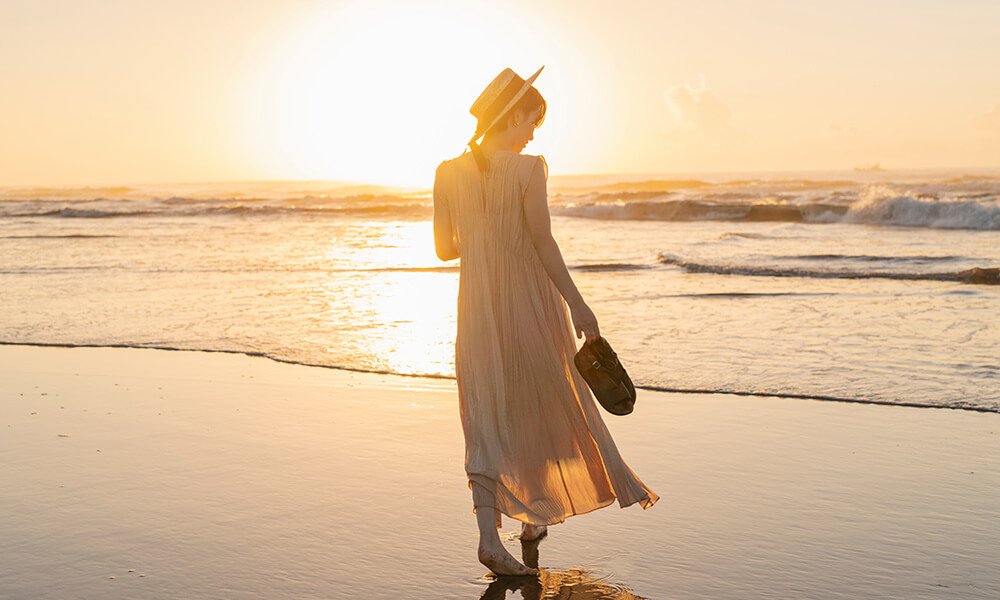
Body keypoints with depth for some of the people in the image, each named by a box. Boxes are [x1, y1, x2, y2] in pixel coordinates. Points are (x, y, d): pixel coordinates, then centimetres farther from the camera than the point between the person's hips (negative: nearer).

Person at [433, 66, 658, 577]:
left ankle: (488, 533, -11)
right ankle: (533, 517, 32)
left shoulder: (448, 173, 0)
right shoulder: (529, 170, -12)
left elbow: (444, 248, 6)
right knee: (548, 400, 18)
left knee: (488, 419, 5)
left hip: (477, 306, 3)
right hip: (530, 301, -3)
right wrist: (577, 303, -15)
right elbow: (543, 242, -17)